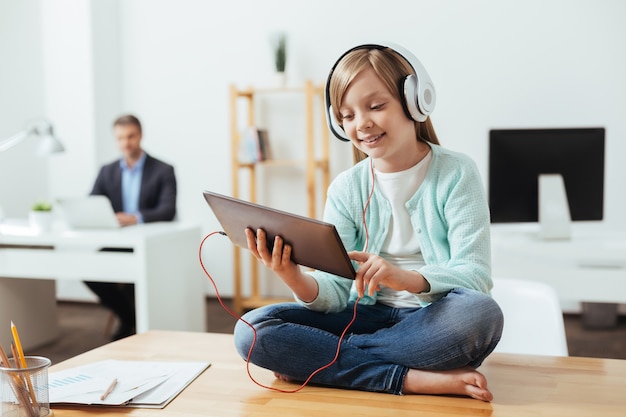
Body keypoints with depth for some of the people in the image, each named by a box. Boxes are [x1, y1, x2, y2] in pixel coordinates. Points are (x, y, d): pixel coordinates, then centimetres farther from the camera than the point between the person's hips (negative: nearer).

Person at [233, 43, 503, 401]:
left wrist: (407, 278, -34)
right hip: (369, 317, 2)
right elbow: (336, 293, -4)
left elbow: (475, 275, -14)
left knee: (481, 313, -37)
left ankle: (319, 357, -21)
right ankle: (413, 379, -25)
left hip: (437, 319, -1)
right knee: (253, 330, -18)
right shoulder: (345, 189, 3)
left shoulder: (457, 173, -5)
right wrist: (296, 280, -27)